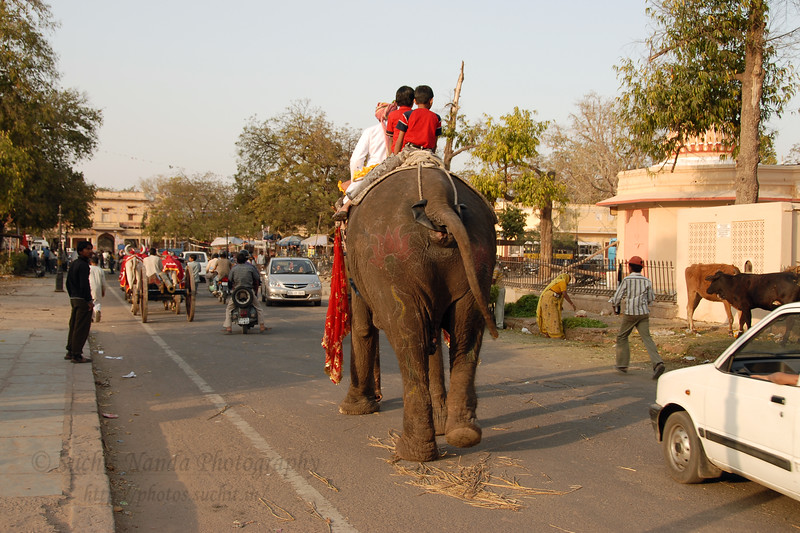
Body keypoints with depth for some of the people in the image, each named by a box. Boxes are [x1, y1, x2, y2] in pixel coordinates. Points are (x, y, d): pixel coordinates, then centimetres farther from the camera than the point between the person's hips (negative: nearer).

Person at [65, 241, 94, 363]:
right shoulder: (83, 265, -16)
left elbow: (68, 283, 19)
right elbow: (84, 285, -22)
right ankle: (76, 355, -2)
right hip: (82, 300, -10)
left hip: (74, 299, 10)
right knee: (81, 329, -4)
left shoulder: (72, 264, 14)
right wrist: (89, 301, -17)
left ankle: (70, 352, 24)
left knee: (73, 326, 17)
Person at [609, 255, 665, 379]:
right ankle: (658, 363, -21)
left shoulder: (626, 280, -6)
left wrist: (615, 306, 18)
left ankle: (622, 365, 17)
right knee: (647, 338, -3)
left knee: (622, 337, 14)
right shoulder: (647, 281, 5)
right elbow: (651, 299, 10)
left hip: (630, 313, -3)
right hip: (644, 313, 3)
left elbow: (617, 297, -3)